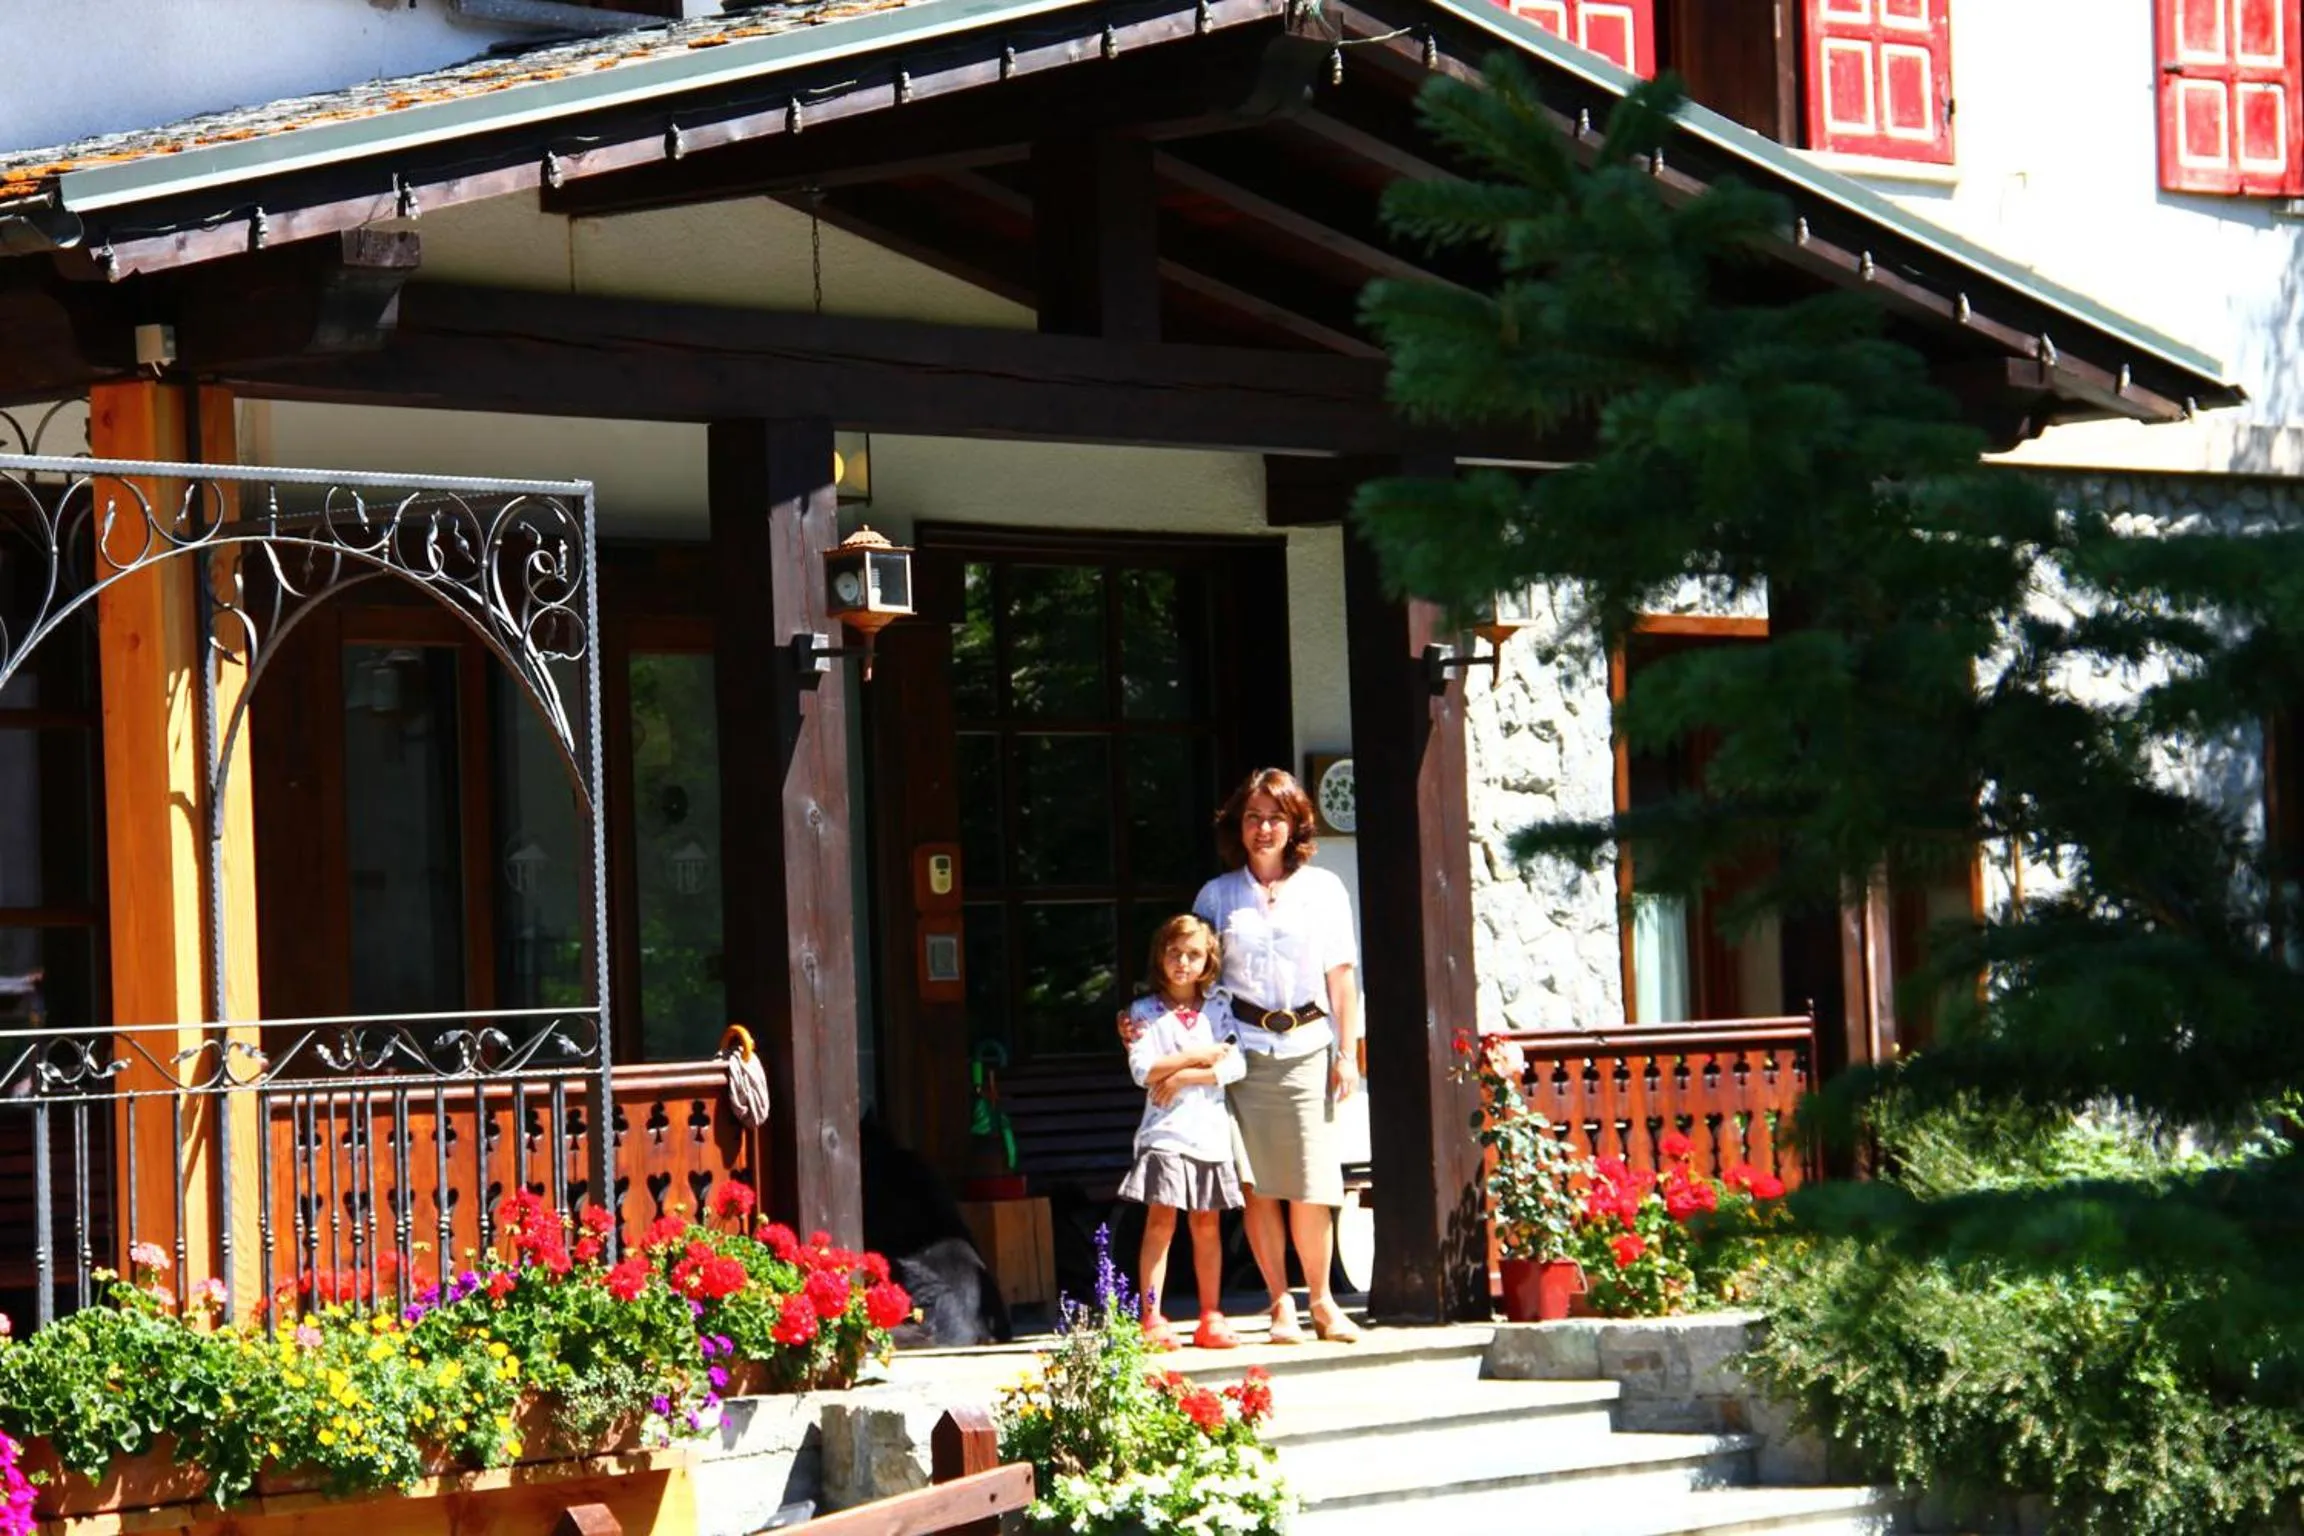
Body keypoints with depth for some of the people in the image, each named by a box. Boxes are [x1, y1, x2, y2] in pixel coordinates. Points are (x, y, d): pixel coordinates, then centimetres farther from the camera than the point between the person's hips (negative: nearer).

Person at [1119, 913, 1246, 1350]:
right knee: (1160, 1220, -9)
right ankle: (1152, 1319, -9)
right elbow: (1143, 1071, -8)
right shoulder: (1145, 1012, 6)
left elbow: (1235, 1065, -3)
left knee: (1206, 1224, 5)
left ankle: (1211, 1319, 10)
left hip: (1210, 1129, 2)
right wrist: (1199, 1056, -7)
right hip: (1165, 1130, -2)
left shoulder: (1220, 1008, 9)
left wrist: (1180, 1077, -9)